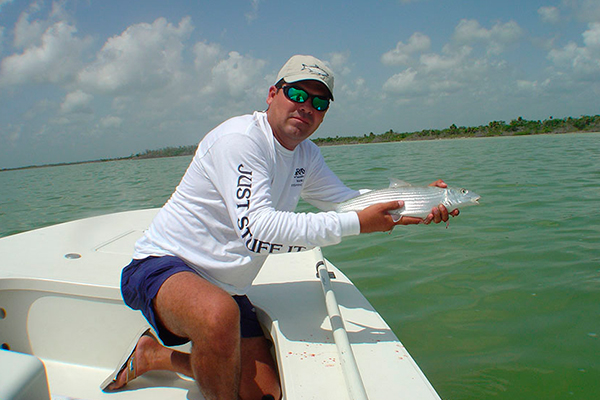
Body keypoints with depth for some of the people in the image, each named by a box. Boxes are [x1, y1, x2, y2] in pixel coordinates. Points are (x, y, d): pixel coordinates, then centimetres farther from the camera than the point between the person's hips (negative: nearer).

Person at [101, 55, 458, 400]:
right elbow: (257, 229, -32)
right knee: (220, 314, -41)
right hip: (165, 264, -8)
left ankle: (155, 355, 24)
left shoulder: (306, 155, 6)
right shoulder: (240, 139, -21)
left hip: (227, 289, 8)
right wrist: (357, 223, -32)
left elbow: (348, 199, 12)